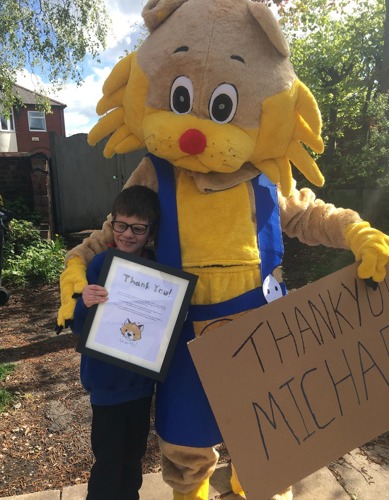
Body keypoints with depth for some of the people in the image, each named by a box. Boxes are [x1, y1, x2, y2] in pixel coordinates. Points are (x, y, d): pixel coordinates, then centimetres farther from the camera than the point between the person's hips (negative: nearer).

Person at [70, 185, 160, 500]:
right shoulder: (100, 265, -16)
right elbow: (79, 328, -12)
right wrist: (85, 305, -32)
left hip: (142, 379, 4)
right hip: (107, 382, -3)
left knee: (133, 457, 22)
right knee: (108, 463, 8)